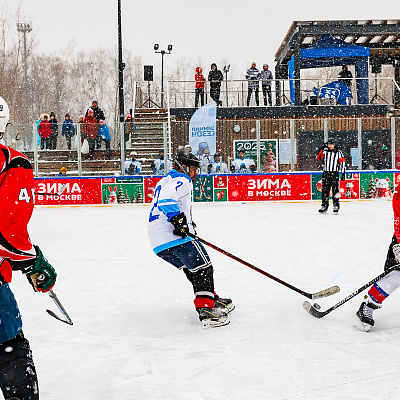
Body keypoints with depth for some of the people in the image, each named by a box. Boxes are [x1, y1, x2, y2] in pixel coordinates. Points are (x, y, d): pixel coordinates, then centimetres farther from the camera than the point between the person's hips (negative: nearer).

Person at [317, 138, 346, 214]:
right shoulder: (325, 151, 9)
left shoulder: (338, 153, 2)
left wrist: (343, 174, -4)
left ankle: (336, 206, -3)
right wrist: (322, 149, -14)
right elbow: (318, 157, -5)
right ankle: (324, 206, 12)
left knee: (335, 190, -7)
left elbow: (342, 163, 1)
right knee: (325, 190, 5)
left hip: (334, 174, -3)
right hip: (326, 173, 3)